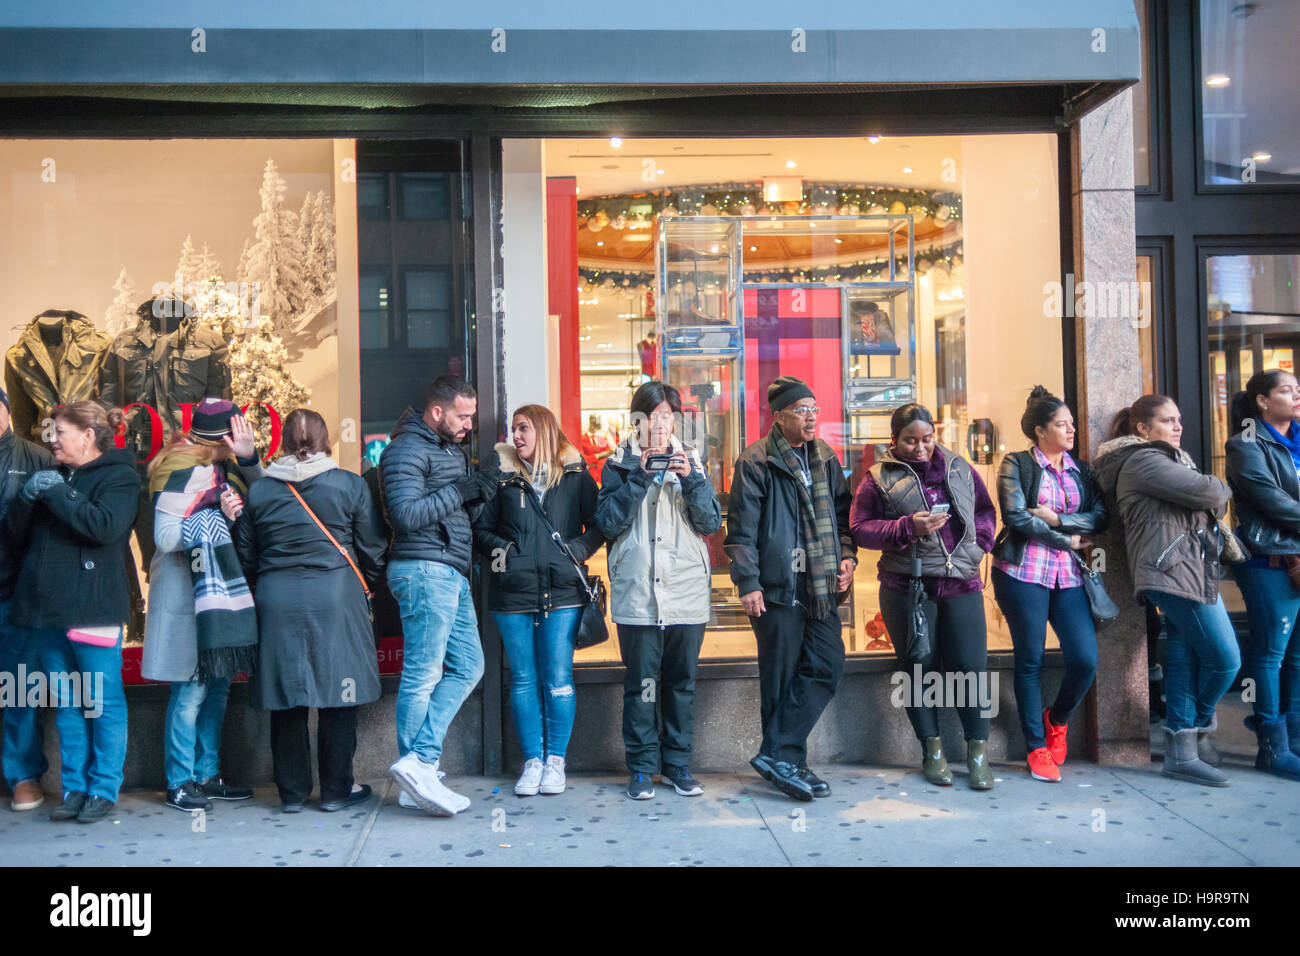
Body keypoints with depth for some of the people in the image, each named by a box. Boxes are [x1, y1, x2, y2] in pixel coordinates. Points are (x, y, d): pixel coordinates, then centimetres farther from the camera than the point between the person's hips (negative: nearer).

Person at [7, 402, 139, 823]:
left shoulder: (119, 476, -3)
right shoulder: (56, 474, 17)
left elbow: (105, 526, -19)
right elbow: (20, 530, 22)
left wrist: (56, 493, -15)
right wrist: (27, 497, 3)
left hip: (92, 607, -7)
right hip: (49, 606, 7)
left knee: (102, 701, -1)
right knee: (65, 703, 10)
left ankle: (104, 789, 6)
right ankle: (74, 787, 17)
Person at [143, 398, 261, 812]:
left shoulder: (220, 467, 11)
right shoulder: (185, 470, -15)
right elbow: (165, 537, -19)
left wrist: (248, 457, -7)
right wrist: (218, 517, -19)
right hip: (188, 591, -9)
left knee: (218, 684, 12)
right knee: (192, 688, -4)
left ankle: (207, 775, 22)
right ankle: (179, 784, 7)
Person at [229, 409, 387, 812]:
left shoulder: (258, 491, 6)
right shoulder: (350, 485, -1)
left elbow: (246, 558, 10)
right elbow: (372, 549, 3)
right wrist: (368, 586, 19)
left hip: (276, 600, 3)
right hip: (334, 597, -2)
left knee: (286, 700, 9)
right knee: (337, 692, 6)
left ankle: (292, 792, 17)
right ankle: (336, 790, 12)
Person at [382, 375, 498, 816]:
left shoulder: (451, 450, 21)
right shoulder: (407, 450, -7)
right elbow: (406, 514, -18)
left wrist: (478, 497, 2)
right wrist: (461, 490, -15)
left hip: (451, 573, 10)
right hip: (425, 569, -10)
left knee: (467, 666, 7)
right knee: (424, 673, -6)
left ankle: (419, 763, 7)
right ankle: (416, 765, 0)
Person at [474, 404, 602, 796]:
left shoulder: (575, 476, 5)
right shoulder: (503, 476, 8)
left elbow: (598, 525, 8)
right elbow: (481, 527, 13)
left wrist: (577, 551, -7)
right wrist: (499, 550, -4)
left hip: (562, 592, -1)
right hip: (513, 593, 2)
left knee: (558, 679, -1)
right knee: (523, 679, 5)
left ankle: (555, 760, 12)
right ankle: (532, 761, 14)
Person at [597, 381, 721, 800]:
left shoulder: (690, 460, 11)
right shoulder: (620, 463, 6)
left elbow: (711, 522, 4)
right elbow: (608, 523, -6)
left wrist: (691, 479, -9)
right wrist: (638, 477, -12)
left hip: (687, 592, 2)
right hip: (637, 593, -2)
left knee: (682, 682, 8)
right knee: (641, 683, 0)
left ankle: (677, 763, 19)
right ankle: (642, 767, 11)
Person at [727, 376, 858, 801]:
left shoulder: (825, 459, 14)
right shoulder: (756, 462, -5)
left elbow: (842, 513, 23)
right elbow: (741, 527, -8)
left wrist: (847, 556, 8)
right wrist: (748, 583, -12)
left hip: (821, 586, 6)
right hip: (777, 587, -6)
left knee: (828, 665, 0)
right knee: (781, 677, 1)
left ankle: (778, 755, 7)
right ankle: (784, 758, 12)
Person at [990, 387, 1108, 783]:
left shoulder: (1081, 470, 15)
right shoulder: (1017, 464, 1)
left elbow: (1100, 517, 3)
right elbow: (1016, 517, -11)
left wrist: (1056, 518, -12)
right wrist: (1070, 541, -6)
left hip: (1068, 576, 4)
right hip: (1024, 572, -4)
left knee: (1085, 659, -5)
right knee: (1030, 660, 2)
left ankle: (1056, 721, 24)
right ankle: (1037, 748, 14)